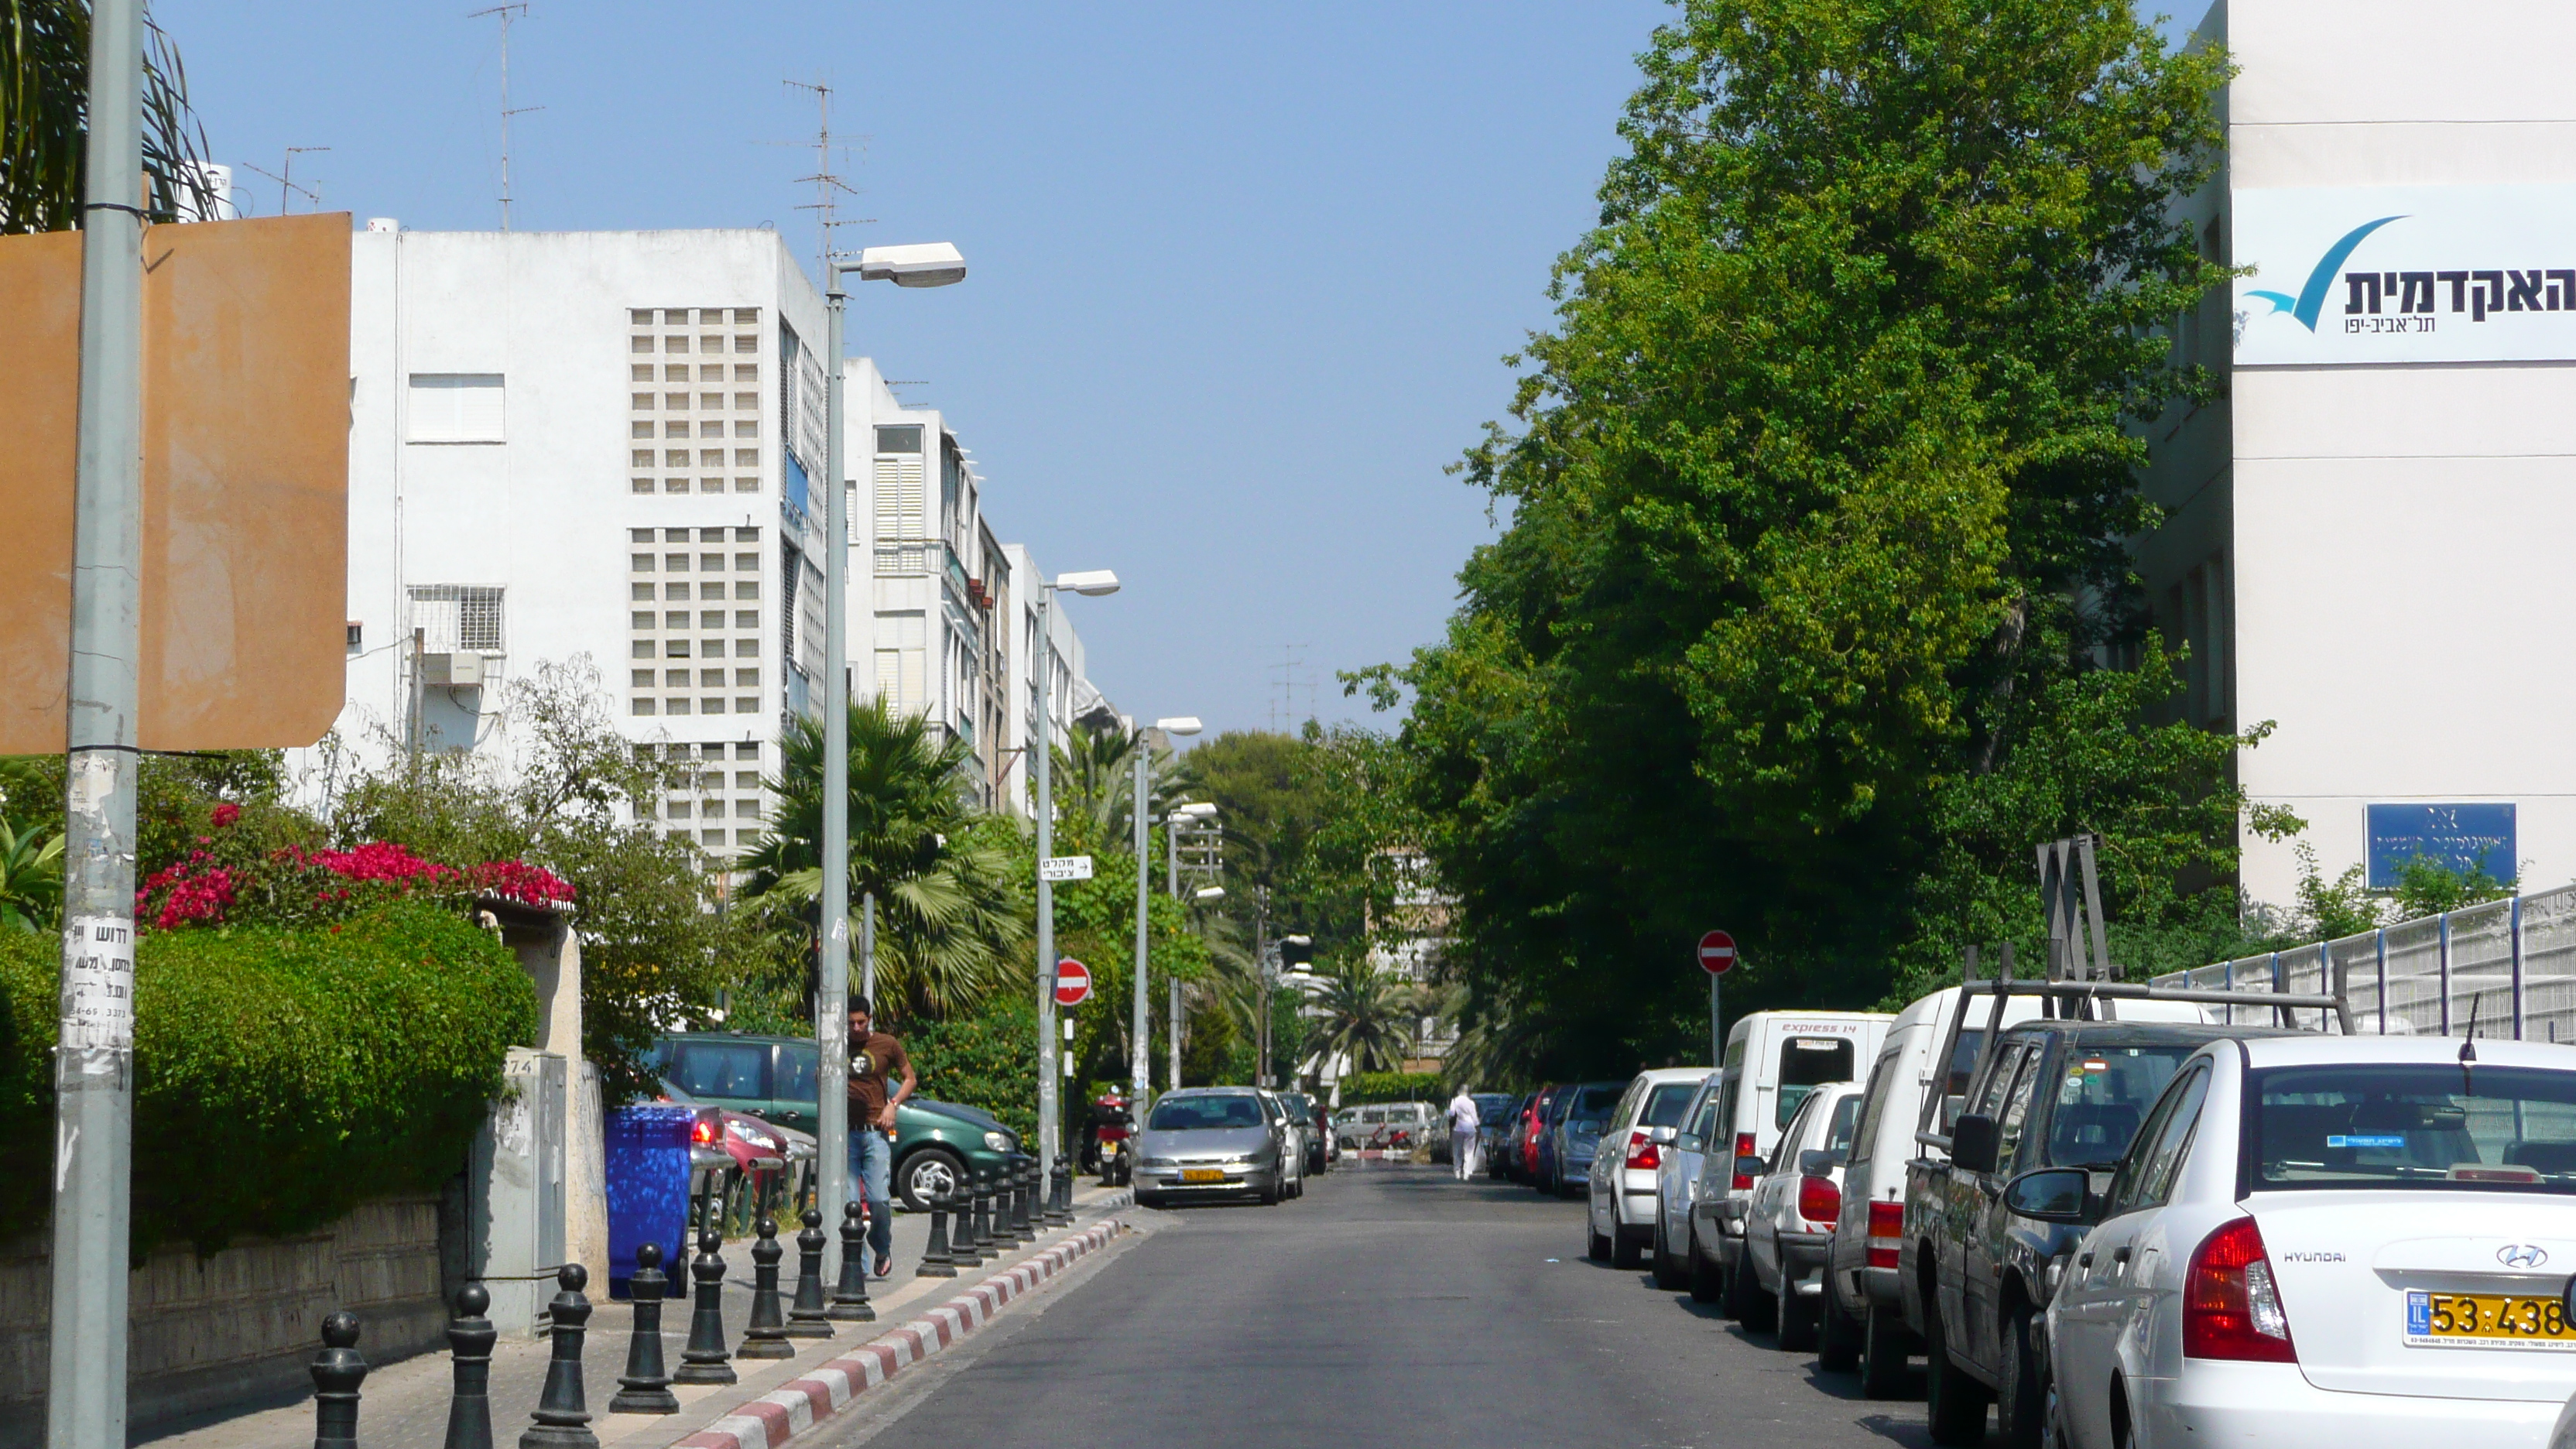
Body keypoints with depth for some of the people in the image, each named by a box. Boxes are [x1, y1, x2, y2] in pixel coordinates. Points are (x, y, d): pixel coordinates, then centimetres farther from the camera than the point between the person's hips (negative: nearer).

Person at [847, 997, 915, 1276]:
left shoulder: (887, 1045, 4)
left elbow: (909, 1078, 14)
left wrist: (893, 1104, -3)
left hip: (876, 1131, -1)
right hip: (844, 1132, 1)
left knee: (878, 1198, -10)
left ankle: (883, 1250, 14)